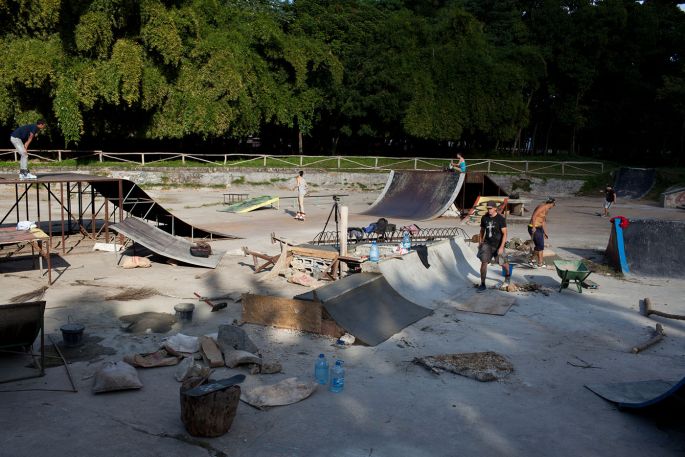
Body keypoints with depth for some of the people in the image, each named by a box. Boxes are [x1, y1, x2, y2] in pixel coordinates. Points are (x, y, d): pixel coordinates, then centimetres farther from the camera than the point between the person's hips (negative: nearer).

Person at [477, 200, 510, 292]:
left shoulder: (501, 219, -14)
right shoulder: (484, 218, -2)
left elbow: (504, 234, -15)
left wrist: (501, 247, -21)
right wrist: (480, 243, 12)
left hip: (497, 245, -2)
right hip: (487, 244, 2)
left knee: (502, 263, 14)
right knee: (483, 262, -13)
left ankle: (508, 275, 47)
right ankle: (482, 284, -7)